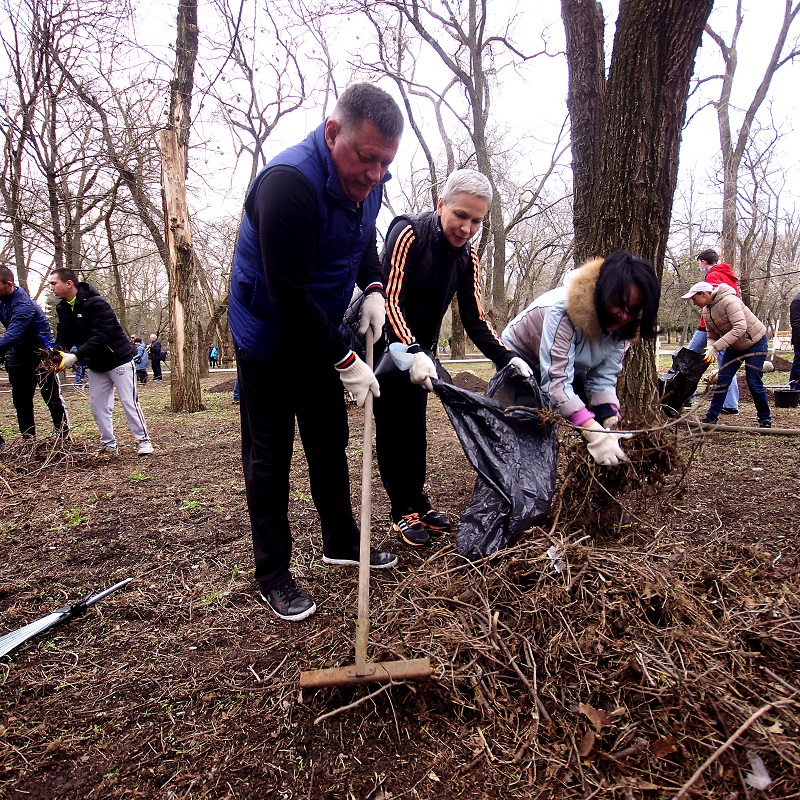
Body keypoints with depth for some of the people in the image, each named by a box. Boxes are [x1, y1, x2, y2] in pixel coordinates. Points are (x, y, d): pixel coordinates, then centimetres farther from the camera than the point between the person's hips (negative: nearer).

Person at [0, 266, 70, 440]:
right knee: (20, 399, 10)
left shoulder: (23, 305, -24)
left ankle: (64, 436, 5)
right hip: (19, 353, 8)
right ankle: (28, 437, 18)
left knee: (52, 396, -2)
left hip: (41, 353, -8)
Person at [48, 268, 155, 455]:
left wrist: (75, 356, -35)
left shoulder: (95, 304, -23)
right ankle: (108, 445, 18)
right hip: (95, 366, 8)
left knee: (129, 402, -5)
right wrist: (57, 352, -19)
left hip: (118, 360, -8)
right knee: (97, 406, 8)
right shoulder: (62, 308, 3)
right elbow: (63, 336, 3)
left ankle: (143, 440, 5)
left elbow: (101, 336, -30)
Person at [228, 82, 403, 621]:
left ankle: (342, 542, 33)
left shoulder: (365, 180, -3)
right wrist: (345, 360, -25)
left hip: (318, 335, 8)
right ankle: (273, 575, 16)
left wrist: (374, 289, -3)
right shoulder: (289, 182, -29)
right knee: (269, 456, 1)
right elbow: (289, 295, -31)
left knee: (330, 442, 15)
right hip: (268, 338, -8)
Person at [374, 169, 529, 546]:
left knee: (415, 426, 12)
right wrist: (413, 353, -43)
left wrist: (508, 359, -21)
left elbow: (475, 318, -7)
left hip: (420, 349, 6)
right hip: (386, 344, -6)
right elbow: (390, 300, -30)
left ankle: (417, 501, 24)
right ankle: (403, 512, 8)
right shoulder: (408, 233, -22)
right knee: (393, 427, -2)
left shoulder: (467, 256, -3)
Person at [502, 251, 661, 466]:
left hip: (568, 366, 6)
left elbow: (603, 379, -16)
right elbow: (556, 381, -42)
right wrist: (593, 433, -51)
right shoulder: (564, 311, -38)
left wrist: (611, 424, -32)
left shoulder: (621, 326, -17)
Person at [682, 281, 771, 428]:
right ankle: (711, 417, 2)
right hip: (734, 346, 7)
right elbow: (712, 336, 2)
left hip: (755, 342, -7)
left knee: (754, 383, -7)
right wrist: (710, 348, -22)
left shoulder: (729, 301, -27)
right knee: (722, 379, -1)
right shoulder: (706, 311, -1)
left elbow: (740, 328, -35)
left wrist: (716, 348, -38)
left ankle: (765, 420, 10)